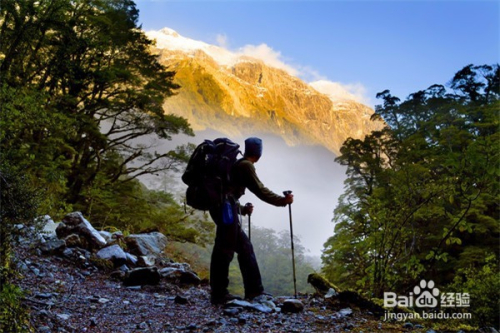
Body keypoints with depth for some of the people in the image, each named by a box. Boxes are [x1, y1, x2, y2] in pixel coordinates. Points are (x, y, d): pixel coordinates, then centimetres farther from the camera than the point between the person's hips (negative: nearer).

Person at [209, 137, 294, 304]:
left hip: (222, 207, 10)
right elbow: (260, 190, -9)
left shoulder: (237, 164, 23)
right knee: (224, 250, -8)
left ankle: (254, 290, 13)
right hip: (226, 208, -10)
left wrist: (243, 209, 36)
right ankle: (219, 294, -4)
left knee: (244, 246, 10)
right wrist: (282, 200, -2)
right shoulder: (246, 165, -5)